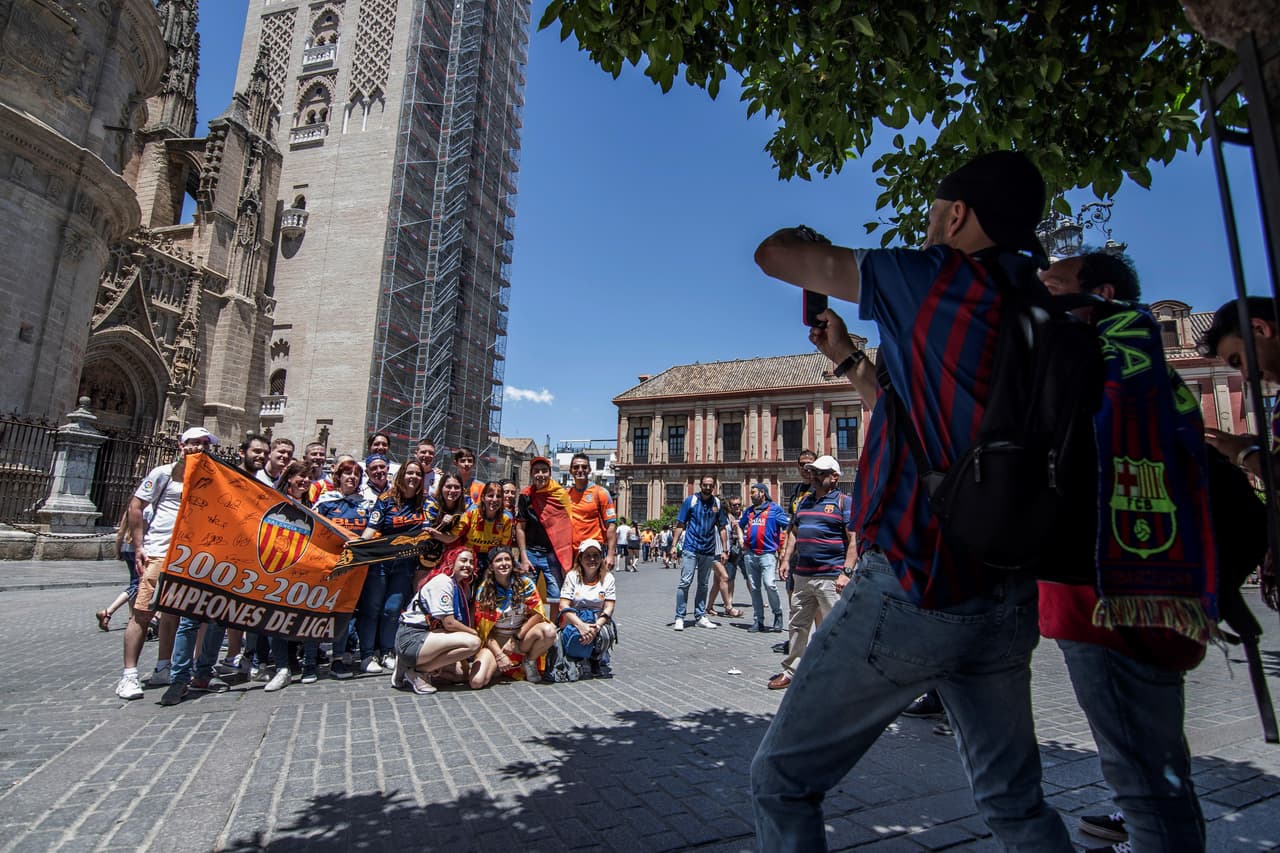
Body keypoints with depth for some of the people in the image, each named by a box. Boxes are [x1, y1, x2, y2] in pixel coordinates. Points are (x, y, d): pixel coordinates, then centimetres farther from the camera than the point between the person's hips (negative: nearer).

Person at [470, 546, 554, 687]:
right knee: (477, 682, -24)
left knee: (549, 631, -30)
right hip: (494, 642, 0)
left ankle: (529, 662, 0)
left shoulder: (525, 583, -6)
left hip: (522, 636, 0)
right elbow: (483, 627, -5)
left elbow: (538, 614, -8)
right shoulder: (484, 590, -5)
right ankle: (497, 666, 10)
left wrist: (516, 638, -14)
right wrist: (499, 655, -15)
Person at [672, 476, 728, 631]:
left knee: (703, 585, 12)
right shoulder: (690, 500, -2)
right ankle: (679, 617, -2)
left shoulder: (717, 503, 7)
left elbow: (721, 528, 12)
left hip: (709, 550, 4)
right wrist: (674, 544, -7)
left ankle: (700, 616, 21)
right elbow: (680, 524, 0)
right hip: (691, 548, -4)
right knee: (685, 582, -9)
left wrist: (724, 550, 8)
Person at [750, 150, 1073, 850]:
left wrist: (804, 237, 21)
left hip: (913, 587, -8)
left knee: (781, 779, 6)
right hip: (1007, 598, 9)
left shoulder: (936, 277, -9)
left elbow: (773, 255, -1)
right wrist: (846, 359, 26)